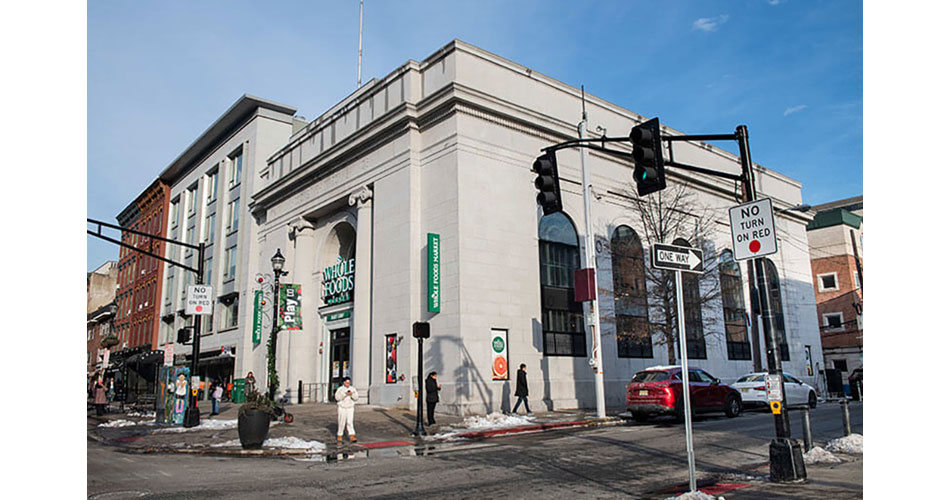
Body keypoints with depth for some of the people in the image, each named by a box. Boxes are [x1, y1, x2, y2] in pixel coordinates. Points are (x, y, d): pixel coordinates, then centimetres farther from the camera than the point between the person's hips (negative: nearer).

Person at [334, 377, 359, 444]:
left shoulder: (353, 389, 2)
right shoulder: (340, 389, -7)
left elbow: (356, 397, -6)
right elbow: (337, 397, -21)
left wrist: (352, 394, -25)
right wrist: (345, 394, -33)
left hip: (350, 408, 2)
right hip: (341, 408, -2)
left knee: (350, 422, -8)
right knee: (341, 423, 3)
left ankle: (352, 437, -13)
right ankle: (339, 438, 16)